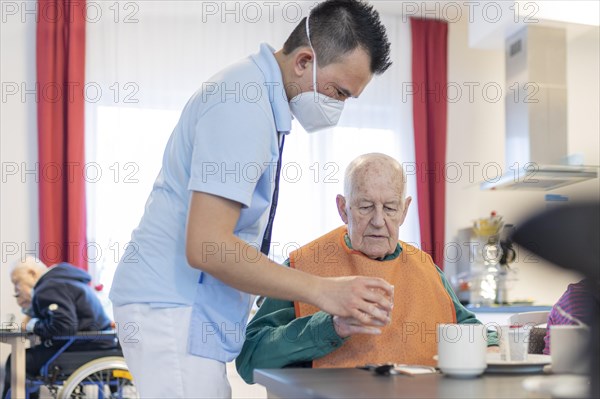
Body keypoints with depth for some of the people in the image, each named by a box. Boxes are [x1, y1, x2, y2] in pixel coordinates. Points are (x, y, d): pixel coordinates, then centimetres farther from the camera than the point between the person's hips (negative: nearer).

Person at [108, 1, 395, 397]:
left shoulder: (257, 93, 12)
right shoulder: (243, 104, -19)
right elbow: (206, 246, -25)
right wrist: (320, 290, -22)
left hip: (194, 310, 10)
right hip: (174, 310, -10)